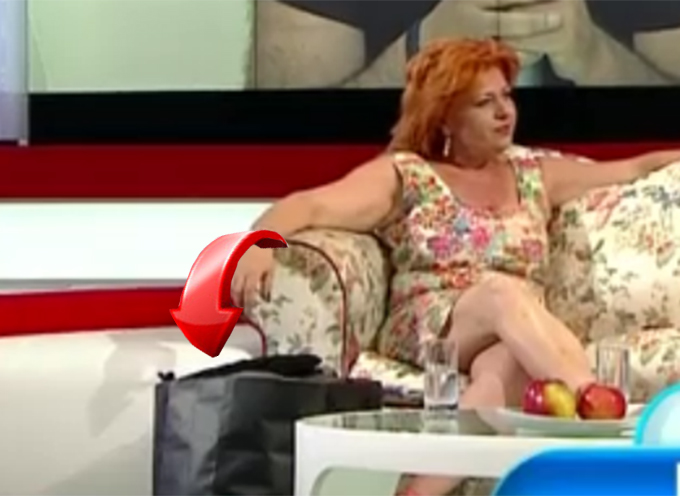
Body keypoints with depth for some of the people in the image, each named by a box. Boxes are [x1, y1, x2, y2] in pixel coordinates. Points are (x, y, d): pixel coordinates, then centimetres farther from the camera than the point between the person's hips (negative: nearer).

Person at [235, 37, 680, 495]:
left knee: (502, 369, -38)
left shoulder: (533, 174, 23)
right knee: (503, 291, -37)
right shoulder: (405, 175, 8)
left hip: (520, 344, 3)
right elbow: (310, 206, -5)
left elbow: (635, 169, 29)